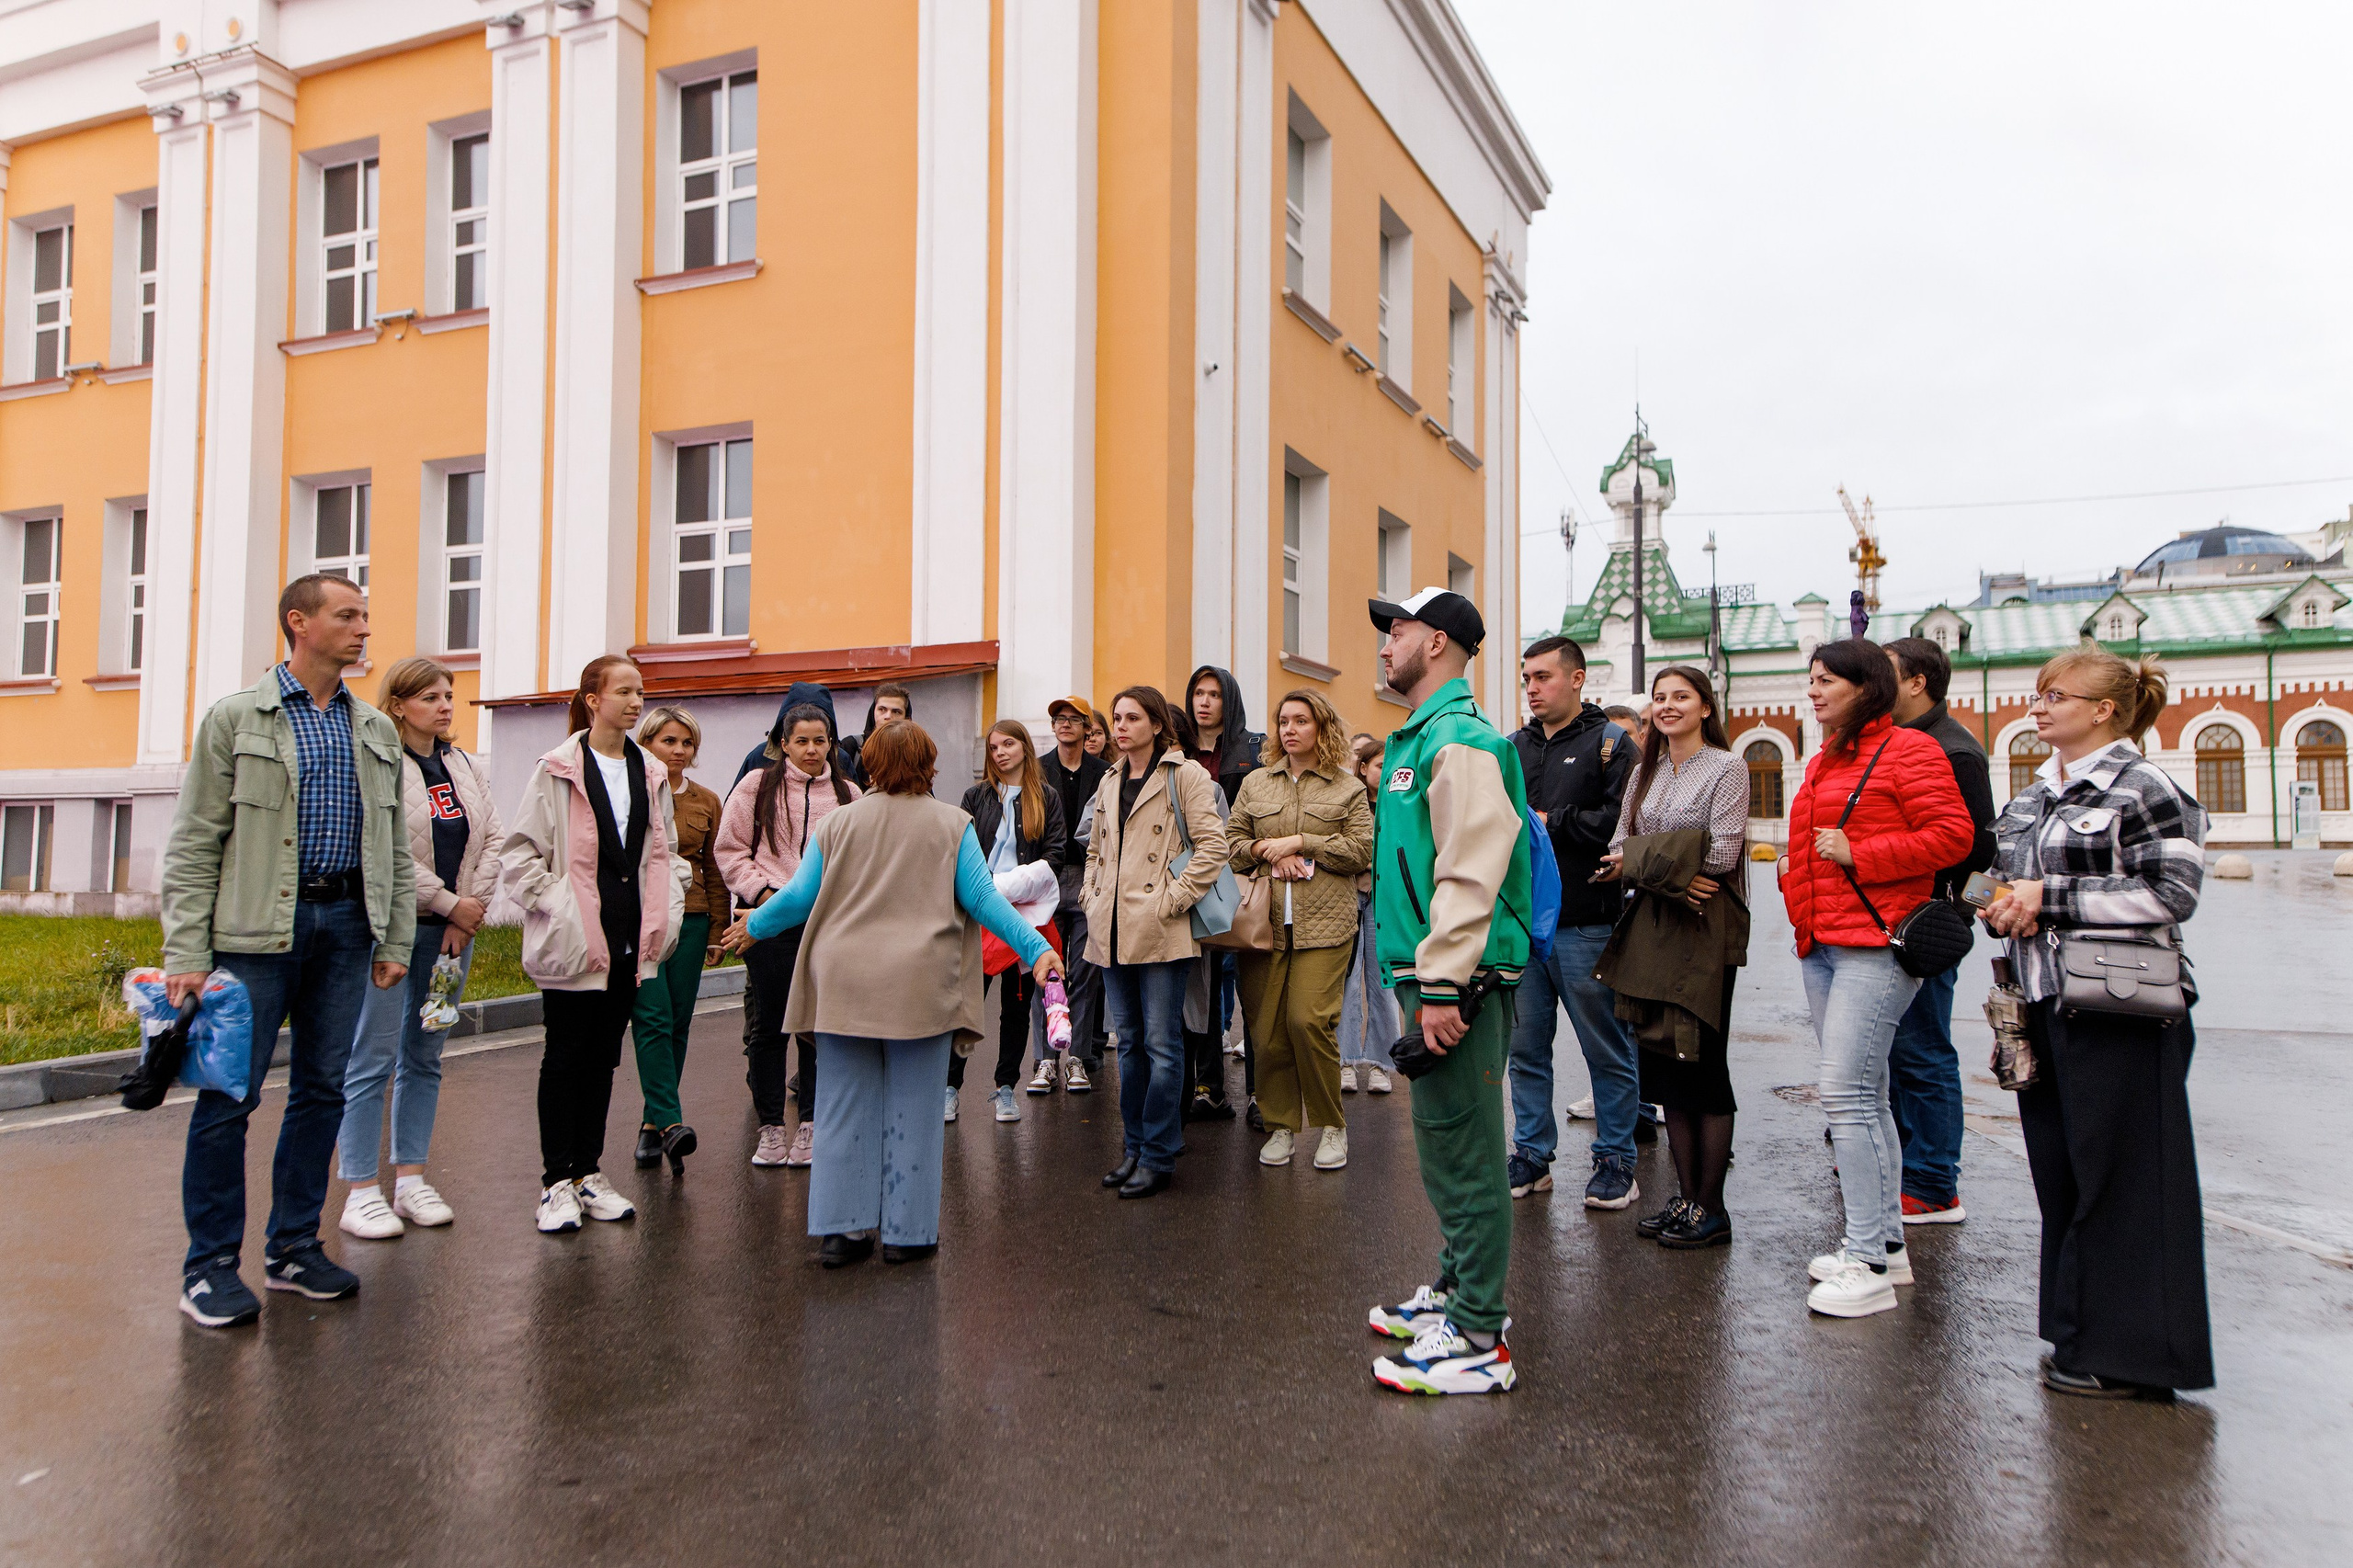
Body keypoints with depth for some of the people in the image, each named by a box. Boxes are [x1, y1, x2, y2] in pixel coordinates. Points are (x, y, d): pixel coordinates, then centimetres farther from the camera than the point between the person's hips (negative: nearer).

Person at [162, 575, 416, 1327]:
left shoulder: (377, 731, 12)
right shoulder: (235, 718, -1)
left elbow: (395, 847, 14)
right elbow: (194, 843, -4)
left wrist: (396, 941, 9)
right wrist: (186, 955, -10)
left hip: (346, 925, 5)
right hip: (257, 927, -4)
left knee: (323, 1090, 9)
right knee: (230, 1094, -1)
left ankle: (294, 1247, 22)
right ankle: (210, 1263, 12)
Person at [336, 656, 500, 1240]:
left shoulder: (463, 767, 13)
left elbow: (491, 838, 8)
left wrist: (473, 908, -4)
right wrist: (453, 904, -13)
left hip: (451, 929, 7)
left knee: (425, 1057, 11)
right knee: (373, 1059, -3)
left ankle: (410, 1181, 19)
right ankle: (361, 1193, 4)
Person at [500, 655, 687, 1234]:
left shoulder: (650, 774, 9)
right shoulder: (557, 771, -7)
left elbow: (666, 853, 19)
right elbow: (519, 855, -7)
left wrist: (666, 911, 8)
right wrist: (554, 908, -14)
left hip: (629, 943, 5)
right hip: (574, 943, -5)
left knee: (604, 1057, 13)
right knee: (565, 1057, 4)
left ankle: (588, 1174, 23)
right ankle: (557, 1183, 14)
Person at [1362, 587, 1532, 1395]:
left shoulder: (1460, 743, -15)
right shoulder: (1421, 738, 17)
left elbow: (1470, 877, -23)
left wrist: (1442, 986, -24)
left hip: (1458, 980, -11)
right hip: (1430, 973, 11)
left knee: (1464, 1152, -4)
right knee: (1448, 1145, 19)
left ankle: (1476, 1340, 5)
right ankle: (1458, 1291, 33)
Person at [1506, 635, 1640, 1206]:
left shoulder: (1609, 742, -2)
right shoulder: (1513, 747, 15)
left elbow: (1624, 820, -15)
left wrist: (1549, 824, -13)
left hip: (1586, 924, -5)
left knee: (1607, 1052, 4)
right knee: (1525, 1048, 11)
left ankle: (1616, 1161, 17)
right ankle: (1532, 1157, 23)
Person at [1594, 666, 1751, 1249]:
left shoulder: (1727, 768, -3)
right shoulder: (1645, 772, 15)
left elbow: (1722, 853, -13)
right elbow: (1618, 848, 7)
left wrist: (1642, 859, -8)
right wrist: (1669, 875, -12)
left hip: (1707, 930, -6)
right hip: (1652, 927, 6)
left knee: (1703, 1064, -2)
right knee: (1665, 1064, 8)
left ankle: (1709, 1209, 7)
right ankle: (1686, 1196, 17)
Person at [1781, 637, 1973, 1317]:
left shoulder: (1908, 750, -6)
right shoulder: (1824, 761, 20)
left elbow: (1951, 834, -14)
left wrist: (1857, 856, -16)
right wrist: (1795, 871, 13)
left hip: (1875, 944, -9)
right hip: (1821, 945, 9)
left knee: (1845, 1092, -13)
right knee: (1864, 1095, 14)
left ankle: (1868, 1264, -6)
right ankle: (1886, 1243, 24)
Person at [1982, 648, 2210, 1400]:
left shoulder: (2142, 788, -8)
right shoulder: (2034, 794, 15)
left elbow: (2172, 891, -16)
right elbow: (2007, 877, 23)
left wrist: (2049, 897, -17)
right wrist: (2000, 906, 0)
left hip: (2118, 1008, -8)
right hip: (2045, 1000, 8)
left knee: (2119, 1177, 0)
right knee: (2058, 1170, 13)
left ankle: (2125, 1352, 12)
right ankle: (2078, 1332, 26)